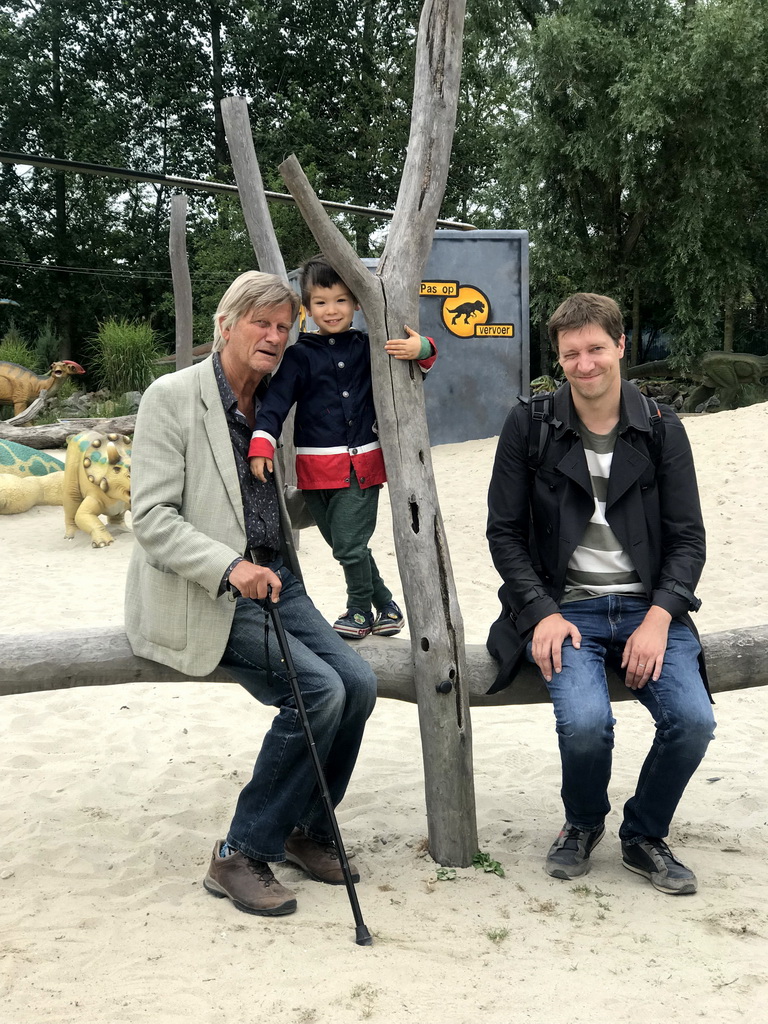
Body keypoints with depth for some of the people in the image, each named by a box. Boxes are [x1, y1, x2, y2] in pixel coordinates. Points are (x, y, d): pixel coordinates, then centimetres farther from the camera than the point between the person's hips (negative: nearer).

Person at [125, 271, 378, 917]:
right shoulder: (173, 397, -8)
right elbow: (152, 517, -14)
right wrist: (229, 567, -27)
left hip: (274, 584, 7)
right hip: (202, 598, -7)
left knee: (358, 682, -12)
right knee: (320, 690, -22)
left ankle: (307, 830, 10)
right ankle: (242, 855, -6)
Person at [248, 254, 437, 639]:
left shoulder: (368, 348, 4)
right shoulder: (300, 356, 2)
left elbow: (412, 371, 9)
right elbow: (276, 400, -5)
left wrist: (421, 348, -15)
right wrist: (261, 444, -20)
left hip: (361, 466, -2)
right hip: (316, 470, 2)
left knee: (349, 543, -7)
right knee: (342, 544, 10)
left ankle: (360, 609, 17)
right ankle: (386, 605, 27)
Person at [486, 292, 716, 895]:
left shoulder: (661, 429, 4)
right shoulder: (530, 425, 0)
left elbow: (688, 538, 4)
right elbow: (504, 530, 2)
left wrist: (658, 618, -12)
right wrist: (542, 613, -11)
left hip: (648, 606, 2)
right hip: (565, 607, -2)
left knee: (693, 719, -21)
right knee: (585, 721, -28)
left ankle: (645, 835, 10)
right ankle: (583, 825, 9)